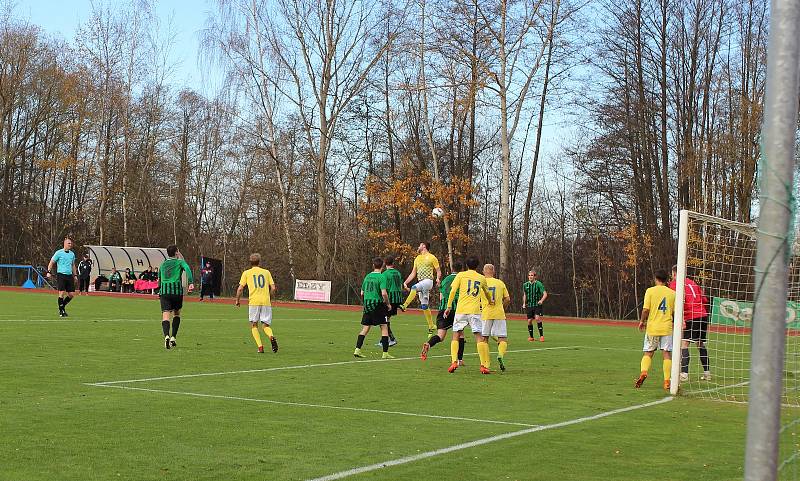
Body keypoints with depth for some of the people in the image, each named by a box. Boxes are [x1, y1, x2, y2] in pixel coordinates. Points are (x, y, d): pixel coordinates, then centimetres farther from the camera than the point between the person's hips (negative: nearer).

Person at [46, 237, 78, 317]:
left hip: (69, 275, 5)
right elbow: (51, 263, 1)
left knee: (71, 294, 2)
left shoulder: (72, 254, 14)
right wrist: (49, 272, -9)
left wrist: (75, 275, 19)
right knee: (62, 293, -10)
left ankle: (62, 306, 23)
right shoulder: (59, 253, -2)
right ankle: (61, 310, 3)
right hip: (61, 275, -5)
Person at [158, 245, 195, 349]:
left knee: (166, 316, -7)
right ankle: (173, 337, 12)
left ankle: (166, 336, -32)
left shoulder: (163, 264, 20)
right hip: (177, 291, -2)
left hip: (164, 291, 2)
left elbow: (159, 279, 29)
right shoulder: (180, 262, 8)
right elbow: (187, 269, -13)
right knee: (176, 314, 19)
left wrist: (159, 291, 44)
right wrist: (191, 283, -24)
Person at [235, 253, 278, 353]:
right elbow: (273, 288, 8)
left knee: (254, 325, 11)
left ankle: (260, 347, -3)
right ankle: (272, 337, -26)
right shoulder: (266, 272, 13)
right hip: (266, 302, 2)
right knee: (266, 325, 7)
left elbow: (240, 289, 2)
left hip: (254, 301, -2)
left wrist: (237, 300, 16)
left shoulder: (246, 273, 8)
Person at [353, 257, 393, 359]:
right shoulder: (382, 277, -9)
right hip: (378, 305, -6)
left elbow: (362, 293, 15)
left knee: (365, 328, 10)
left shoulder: (367, 276, 10)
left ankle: (357, 350, 3)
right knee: (384, 328, 1)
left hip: (367, 305, 6)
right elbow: (384, 293, -18)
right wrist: (388, 304, -4)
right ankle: (385, 353, -1)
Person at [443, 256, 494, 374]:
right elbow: (486, 292, 32)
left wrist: (449, 307, 2)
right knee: (479, 337, 0)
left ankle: (454, 362, -6)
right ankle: (484, 365, -6)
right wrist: (490, 301, 53)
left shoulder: (461, 275, 7)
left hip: (461, 310, -1)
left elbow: (453, 291, -3)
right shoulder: (482, 278, 14)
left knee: (456, 336, 8)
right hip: (475, 310, 1)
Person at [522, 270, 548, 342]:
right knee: (529, 320, 1)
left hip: (537, 305, -4)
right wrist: (524, 303, 12)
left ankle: (541, 335, -15)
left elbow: (545, 294, -8)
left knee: (537, 318, -22)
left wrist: (541, 300, -25)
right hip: (529, 305, 4)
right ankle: (531, 337, 16)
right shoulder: (525, 285, 8)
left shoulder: (539, 284, -6)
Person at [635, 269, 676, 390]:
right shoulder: (672, 293, 4)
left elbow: (646, 309, -8)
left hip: (652, 327, -1)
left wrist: (642, 321, 8)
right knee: (667, 353, 2)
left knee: (648, 352, 9)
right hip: (667, 328, 1)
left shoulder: (650, 291, -3)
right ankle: (667, 381, -2)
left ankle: (643, 372, -14)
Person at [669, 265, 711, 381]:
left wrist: (681, 318, -20)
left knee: (684, 343, -8)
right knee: (701, 344, 17)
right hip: (703, 315, 7)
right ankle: (707, 373, 19)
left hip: (690, 317, -7)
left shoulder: (674, 283, 1)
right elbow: (705, 300, 20)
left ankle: (684, 373, -17)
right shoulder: (692, 282, 21)